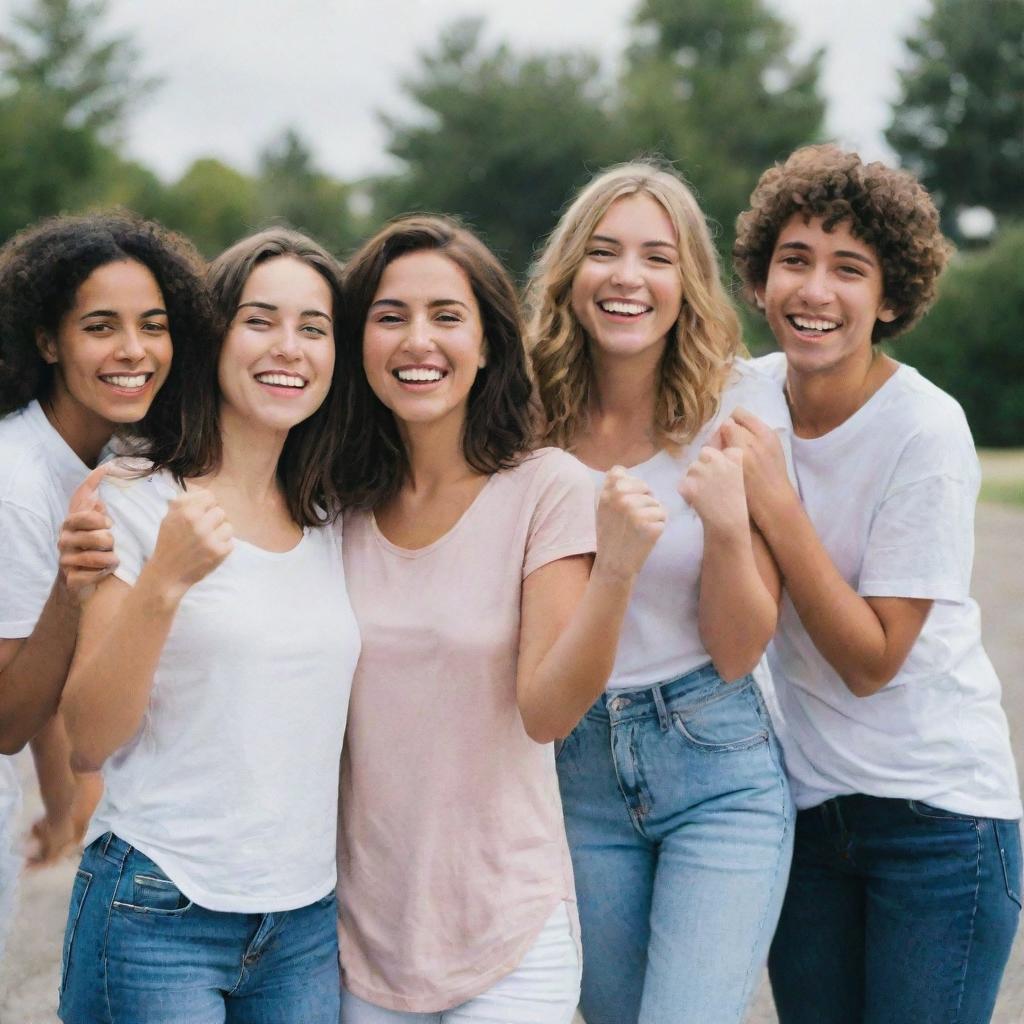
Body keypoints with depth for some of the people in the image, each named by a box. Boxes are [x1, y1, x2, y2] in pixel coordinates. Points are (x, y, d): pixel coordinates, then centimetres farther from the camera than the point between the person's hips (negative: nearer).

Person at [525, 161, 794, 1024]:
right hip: (575, 771, 3)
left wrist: (727, 524, -26)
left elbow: (739, 652, -9)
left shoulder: (743, 405, -9)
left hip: (717, 769, -3)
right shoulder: (535, 412, -2)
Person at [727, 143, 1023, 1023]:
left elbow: (872, 661, -19)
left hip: (936, 810, -5)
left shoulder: (926, 433, -18)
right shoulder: (746, 395, -1)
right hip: (803, 803, 5)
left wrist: (775, 505, -25)